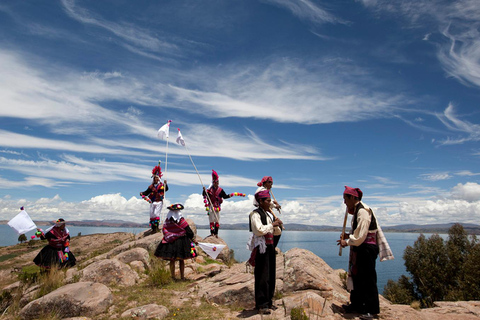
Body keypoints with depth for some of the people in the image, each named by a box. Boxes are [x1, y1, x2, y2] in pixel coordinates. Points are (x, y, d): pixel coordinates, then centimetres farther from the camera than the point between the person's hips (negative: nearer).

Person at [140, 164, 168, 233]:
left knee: (156, 213, -17)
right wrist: (142, 193, -10)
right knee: (152, 214, 6)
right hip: (152, 202, 5)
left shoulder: (162, 185, 0)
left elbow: (166, 189, -16)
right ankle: (153, 228, 15)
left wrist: (165, 184, -33)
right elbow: (147, 192, 9)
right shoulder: (151, 186, 11)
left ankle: (156, 227, -14)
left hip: (159, 202, -5)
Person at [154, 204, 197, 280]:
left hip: (170, 242, 2)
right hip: (181, 241, -2)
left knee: (172, 260, 10)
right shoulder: (181, 220, -11)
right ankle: (182, 276, 15)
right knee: (181, 260, 9)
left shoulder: (167, 220, -4)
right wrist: (192, 238, 5)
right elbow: (188, 230, -6)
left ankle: (173, 277, 14)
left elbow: (163, 230, 3)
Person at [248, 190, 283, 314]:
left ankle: (268, 301, 24)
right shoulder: (255, 214, -9)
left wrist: (277, 225, 7)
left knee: (271, 275, 12)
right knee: (262, 276, -5)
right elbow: (259, 230, -21)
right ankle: (261, 305, 3)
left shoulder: (269, 214, 17)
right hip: (261, 247, -8)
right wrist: (272, 224, -13)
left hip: (270, 246, 9)